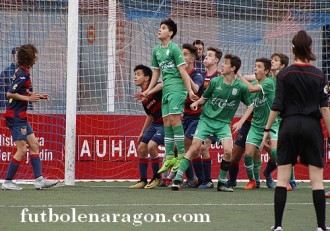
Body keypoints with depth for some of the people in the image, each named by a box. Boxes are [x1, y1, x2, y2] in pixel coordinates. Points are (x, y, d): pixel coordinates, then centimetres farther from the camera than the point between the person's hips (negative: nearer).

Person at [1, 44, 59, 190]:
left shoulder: (23, 72, 11)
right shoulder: (23, 74, -18)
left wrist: (38, 96, 14)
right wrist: (28, 98, -19)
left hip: (21, 117, 10)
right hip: (15, 116, -10)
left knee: (34, 144, 8)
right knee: (22, 150, -8)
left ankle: (39, 179, 6)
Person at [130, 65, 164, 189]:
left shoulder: (154, 88, -14)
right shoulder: (143, 96, 10)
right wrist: (142, 132, 21)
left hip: (165, 123, -9)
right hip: (155, 123, 9)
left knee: (151, 146, -22)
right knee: (141, 148, 5)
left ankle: (156, 177, -3)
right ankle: (143, 180, 16)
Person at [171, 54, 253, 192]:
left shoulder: (241, 87, -5)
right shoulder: (215, 82, -3)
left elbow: (250, 106, 7)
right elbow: (204, 98, 12)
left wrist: (241, 122, -1)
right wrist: (197, 103, -9)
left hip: (223, 123, 0)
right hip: (206, 119, 0)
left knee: (228, 151, -19)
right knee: (194, 148, -12)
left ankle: (221, 183, -1)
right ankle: (177, 179, -6)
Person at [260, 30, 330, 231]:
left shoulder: (284, 74, -1)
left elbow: (277, 106, -3)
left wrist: (267, 129, 5)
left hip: (290, 125, 0)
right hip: (312, 126, 0)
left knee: (282, 178, 3)